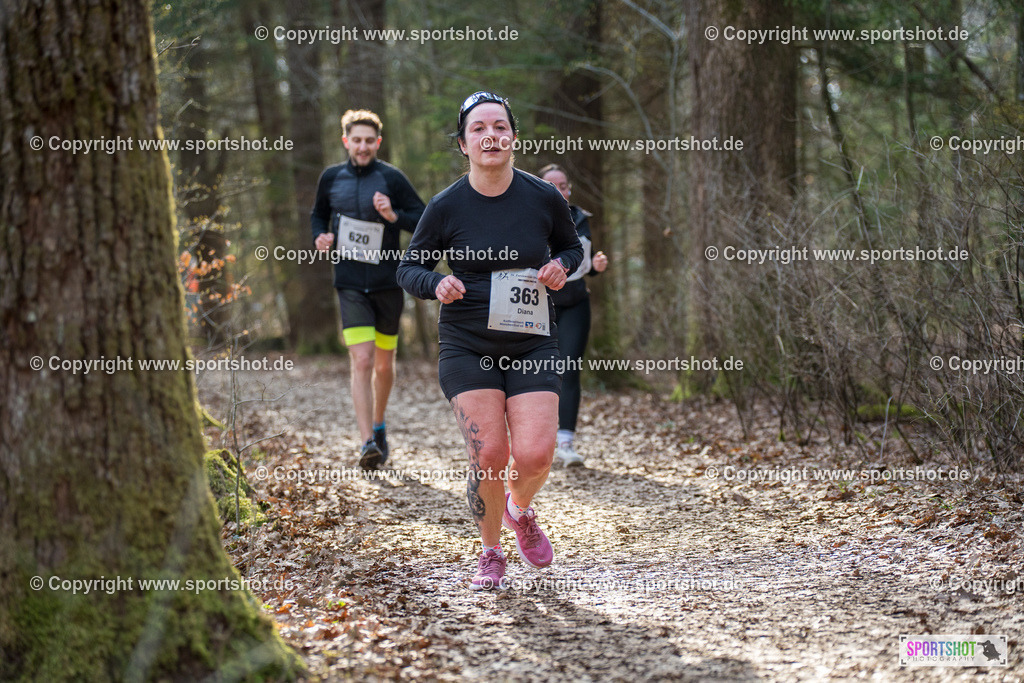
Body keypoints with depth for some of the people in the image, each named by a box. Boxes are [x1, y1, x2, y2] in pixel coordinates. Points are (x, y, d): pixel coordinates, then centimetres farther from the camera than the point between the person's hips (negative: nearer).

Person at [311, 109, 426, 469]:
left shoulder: (391, 178, -4)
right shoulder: (331, 178, 4)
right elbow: (319, 214, 21)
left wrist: (394, 215, -21)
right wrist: (321, 237, 1)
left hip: (387, 283, 0)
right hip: (350, 285, 0)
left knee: (384, 364, 13)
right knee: (362, 361, -14)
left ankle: (379, 426, 36)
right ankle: (367, 442, -16)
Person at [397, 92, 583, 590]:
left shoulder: (543, 199, -1)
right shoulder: (446, 207, -5)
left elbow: (571, 246, 17)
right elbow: (408, 268, 5)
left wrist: (561, 266, -6)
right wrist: (437, 284, -17)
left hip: (531, 344, 1)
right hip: (467, 347, -1)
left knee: (535, 455, -12)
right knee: (488, 455, -10)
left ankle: (520, 511, 25)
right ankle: (491, 554, 16)